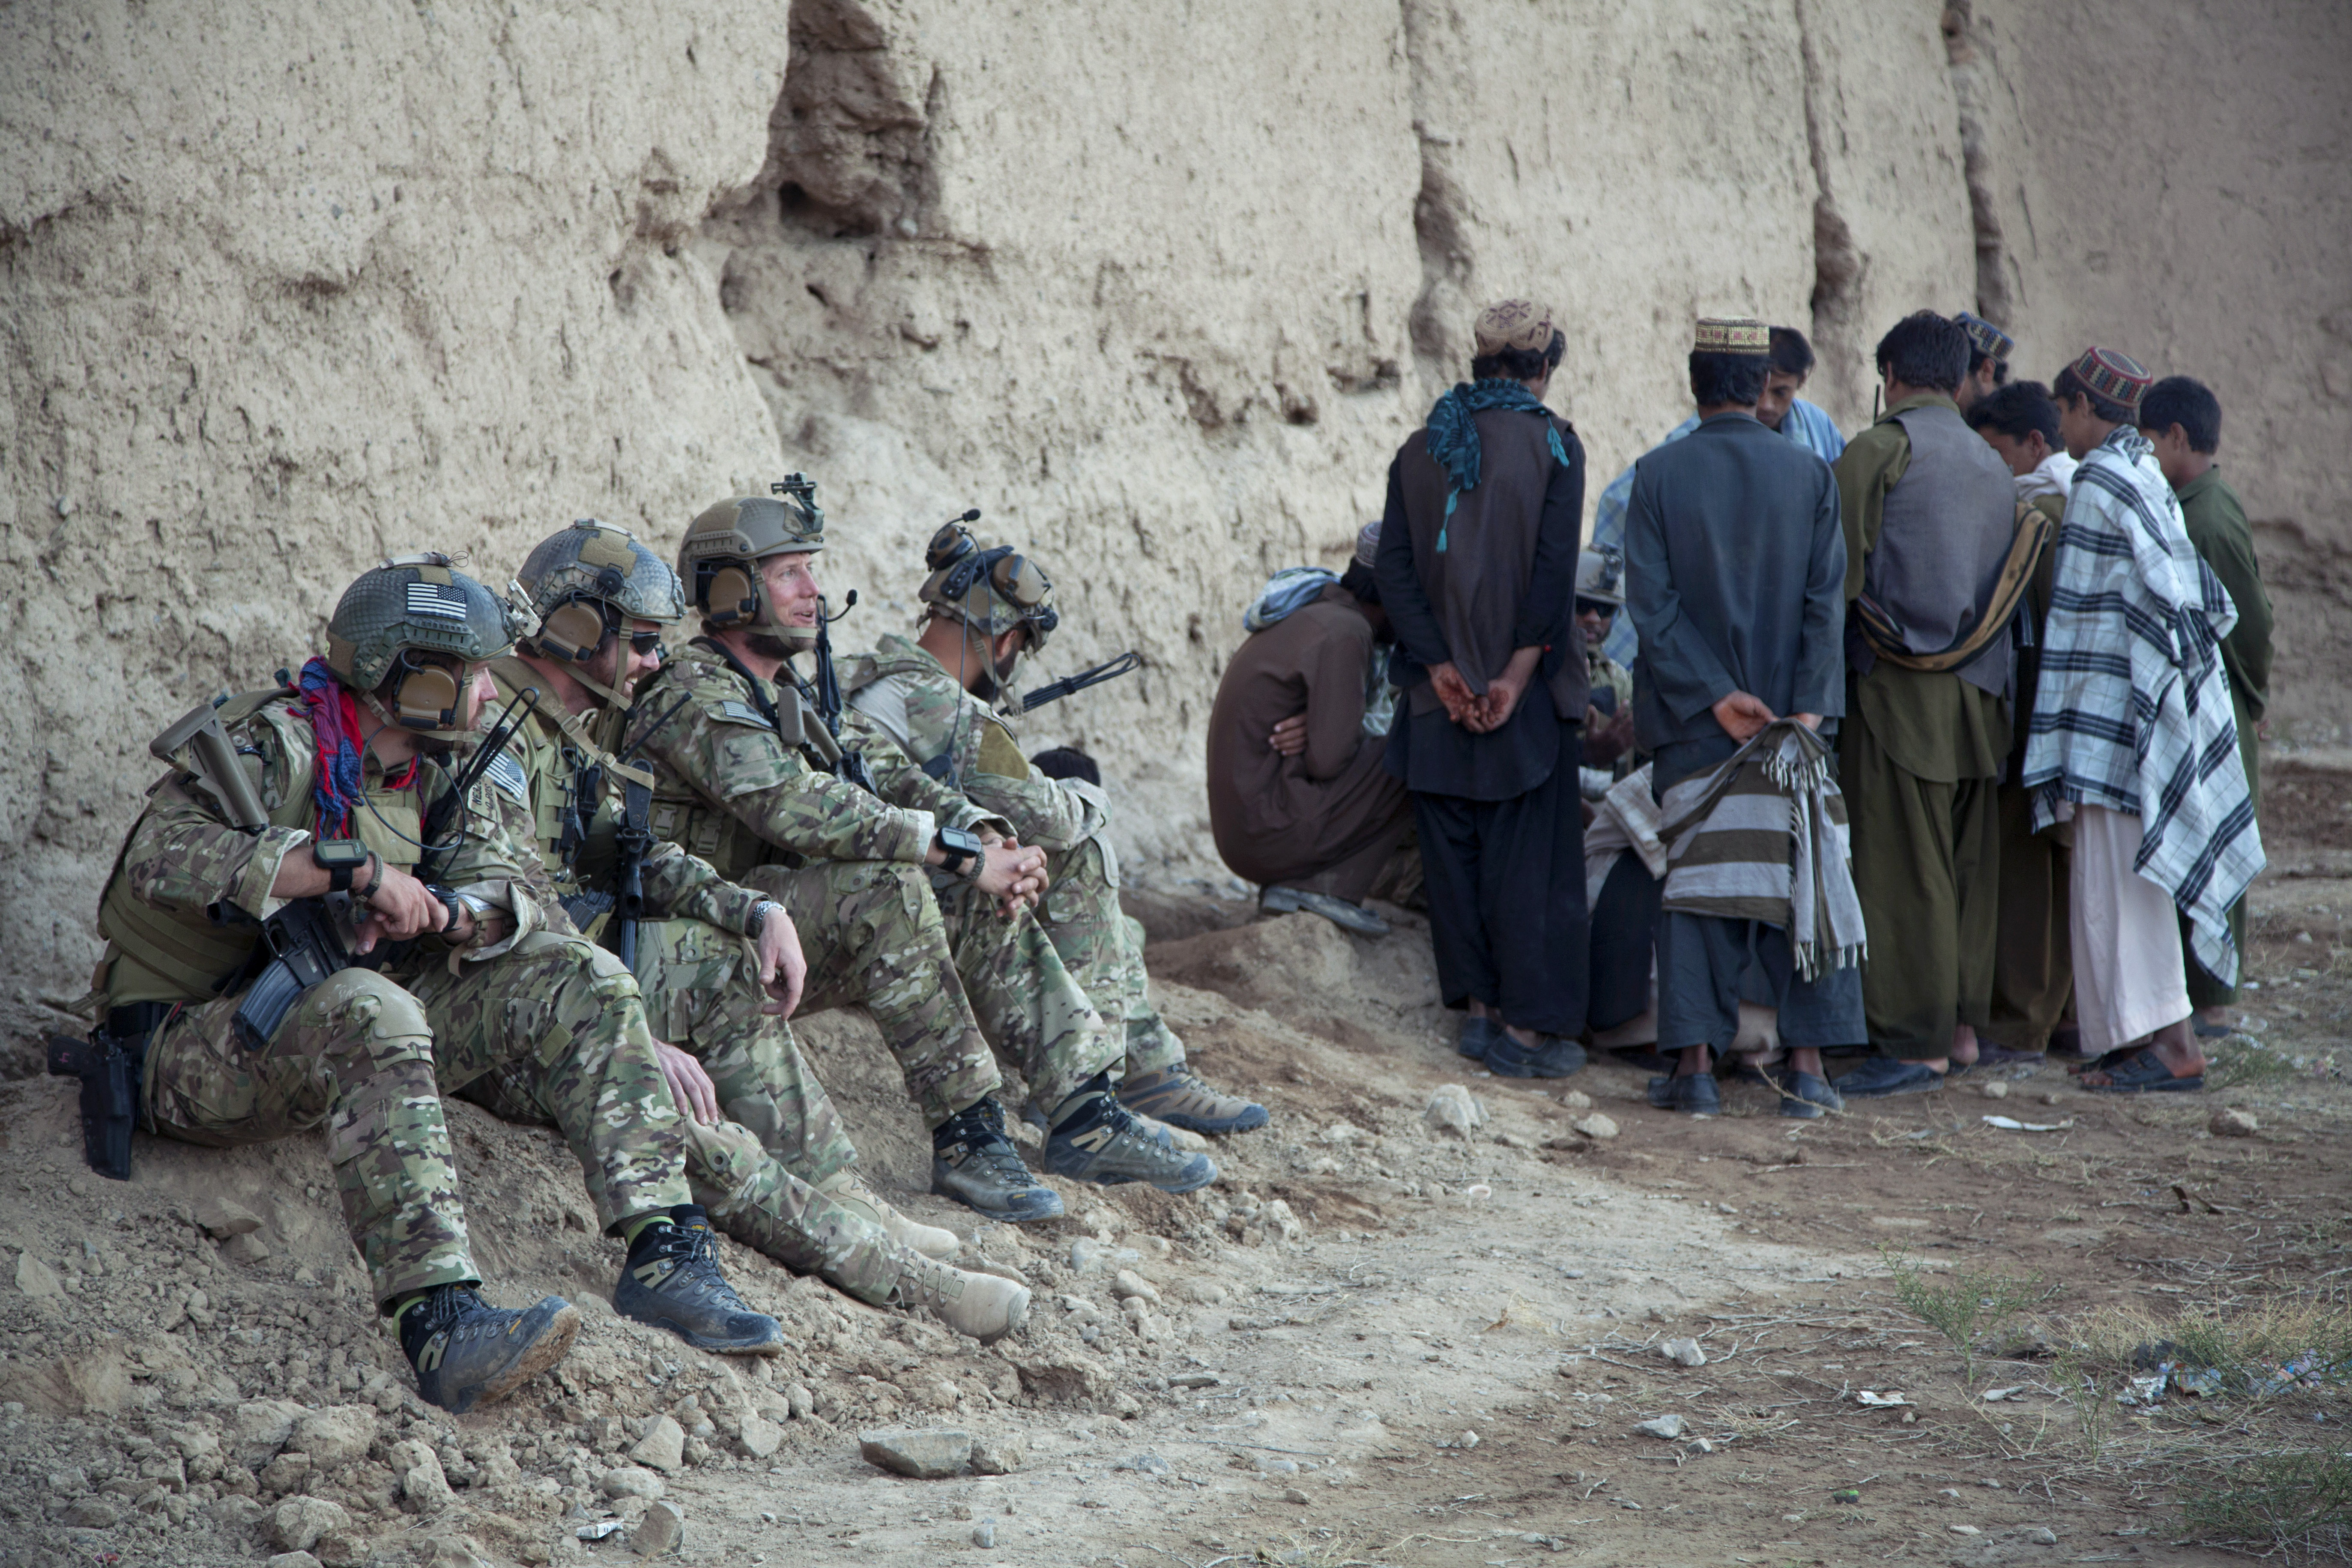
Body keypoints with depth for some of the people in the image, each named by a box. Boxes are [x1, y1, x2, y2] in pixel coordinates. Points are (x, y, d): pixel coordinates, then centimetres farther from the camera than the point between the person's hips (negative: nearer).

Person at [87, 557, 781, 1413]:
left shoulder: (431, 778, 12)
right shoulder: (269, 746, -12)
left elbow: (504, 889, 3)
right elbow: (161, 856, -28)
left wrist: (437, 913, -22)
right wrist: (357, 870, -30)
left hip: (342, 1038, 8)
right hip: (196, 1050, -8)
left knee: (578, 978, -6)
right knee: (369, 1011, -40)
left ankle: (663, 1252, -15)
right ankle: (443, 1325, -51)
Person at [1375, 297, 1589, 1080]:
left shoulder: (1419, 450, 5)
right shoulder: (1552, 443, -6)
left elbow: (1395, 567, -2)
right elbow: (1554, 568, -14)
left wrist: (1439, 667, -5)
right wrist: (1519, 672, -12)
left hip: (1443, 688, 3)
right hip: (1528, 691, -3)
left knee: (1452, 849, 12)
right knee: (1529, 858, 2)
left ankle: (1479, 1006, 15)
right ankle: (1529, 1025, 2)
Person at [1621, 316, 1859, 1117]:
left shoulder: (1658, 474, -5)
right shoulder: (1810, 474, -1)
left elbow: (1650, 600, -10)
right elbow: (1826, 601, -6)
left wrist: (1716, 697, -10)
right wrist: (1807, 711, -8)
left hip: (1690, 721, -1)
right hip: (1793, 717, 1)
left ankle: (1696, 1060, 1)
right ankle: (1807, 1062, 4)